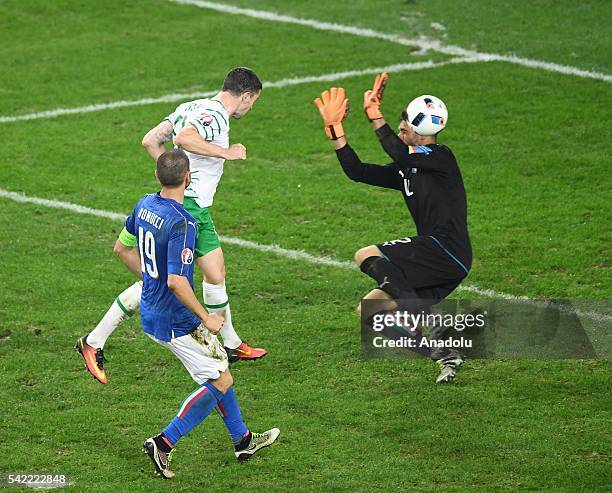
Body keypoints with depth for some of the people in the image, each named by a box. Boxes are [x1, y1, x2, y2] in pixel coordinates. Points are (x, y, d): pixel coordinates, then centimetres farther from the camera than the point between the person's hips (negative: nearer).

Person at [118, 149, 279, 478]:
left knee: (217, 372, 22)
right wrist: (206, 318, -20)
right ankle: (164, 443, 0)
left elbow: (122, 247, 14)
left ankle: (242, 440, 32)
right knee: (219, 382, 4)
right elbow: (176, 281, -31)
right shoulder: (181, 223, -27)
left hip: (151, 312, 9)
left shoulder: (145, 204, 0)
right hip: (177, 323, -9)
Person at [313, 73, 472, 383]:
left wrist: (373, 112, -22)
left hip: (447, 250, -9)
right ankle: (446, 355, 2)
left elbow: (398, 153, -26)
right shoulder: (406, 170, 17)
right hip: (436, 260, 9)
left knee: (367, 256, -15)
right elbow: (357, 171, 17)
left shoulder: (441, 158, -8)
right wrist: (335, 130, 12)